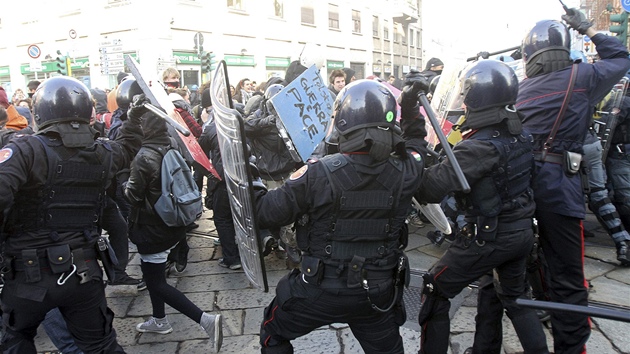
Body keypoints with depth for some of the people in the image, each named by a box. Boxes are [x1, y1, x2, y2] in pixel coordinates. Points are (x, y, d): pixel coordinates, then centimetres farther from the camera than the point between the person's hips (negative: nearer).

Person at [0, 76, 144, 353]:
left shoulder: (25, 151, -15)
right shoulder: (102, 153, -1)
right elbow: (127, 147, 22)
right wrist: (136, 115, 34)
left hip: (29, 274, -3)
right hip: (84, 270, 3)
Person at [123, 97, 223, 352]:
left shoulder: (144, 157, -24)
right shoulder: (173, 147, 0)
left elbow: (133, 195, -18)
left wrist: (125, 185, 5)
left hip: (152, 228, -8)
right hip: (171, 223, 8)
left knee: (157, 283, 2)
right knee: (150, 272, 25)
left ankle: (206, 320, -9)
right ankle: (159, 320, 39)